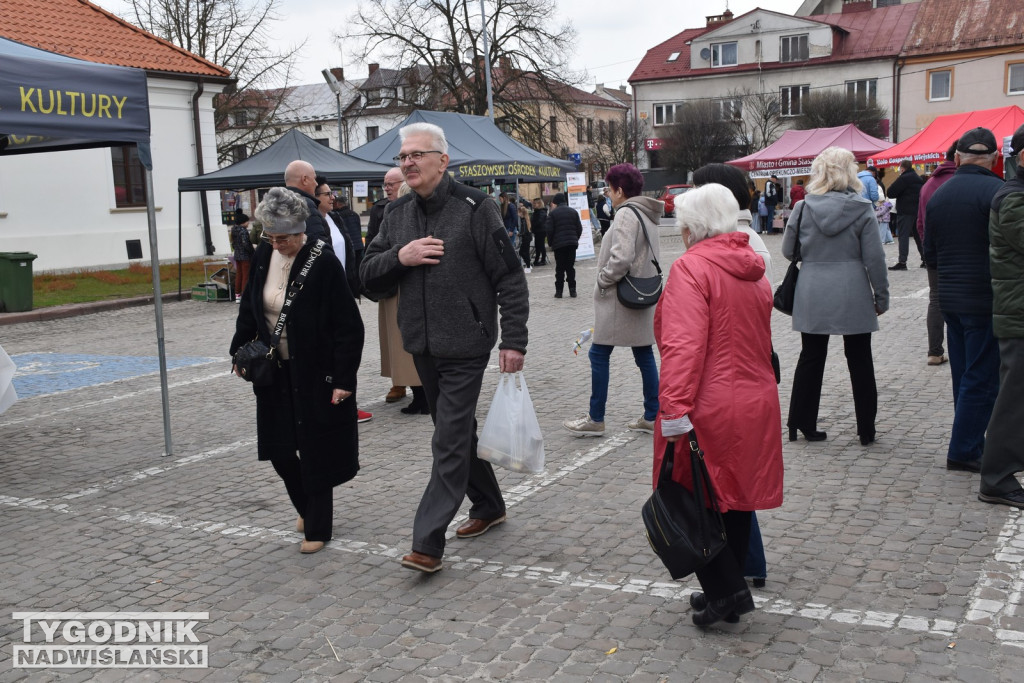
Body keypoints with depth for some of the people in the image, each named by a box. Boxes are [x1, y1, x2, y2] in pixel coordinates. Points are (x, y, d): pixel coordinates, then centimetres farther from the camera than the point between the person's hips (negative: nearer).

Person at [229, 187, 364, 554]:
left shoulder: (323, 263, -18)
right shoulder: (264, 255, -1)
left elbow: (349, 326, -17)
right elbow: (249, 308, 13)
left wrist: (344, 378, -18)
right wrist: (240, 353, 8)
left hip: (315, 373, -6)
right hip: (275, 371, 6)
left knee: (315, 451, 4)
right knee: (278, 448, 10)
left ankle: (317, 528, 19)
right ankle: (306, 508, 35)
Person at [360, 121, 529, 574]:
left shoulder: (473, 208, -10)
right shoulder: (397, 214, 8)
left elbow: (510, 278, -10)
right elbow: (368, 275, 9)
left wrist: (513, 340, -13)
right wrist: (398, 256, -12)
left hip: (465, 347, -7)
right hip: (422, 346, 7)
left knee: (449, 443, -5)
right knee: (458, 432, 19)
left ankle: (427, 543, -2)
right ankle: (489, 507, 37)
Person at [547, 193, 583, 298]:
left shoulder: (552, 213, -4)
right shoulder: (573, 211, 8)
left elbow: (550, 230, -8)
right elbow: (579, 228, 7)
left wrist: (551, 243, 4)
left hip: (558, 244, -3)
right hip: (572, 243, 3)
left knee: (560, 268, 2)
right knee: (570, 267, 8)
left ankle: (559, 291, 2)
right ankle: (572, 289, 5)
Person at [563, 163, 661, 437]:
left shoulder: (626, 214, -17)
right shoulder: (646, 215, 13)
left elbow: (621, 259, -27)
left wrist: (602, 281, -12)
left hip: (621, 299, -9)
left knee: (599, 354, 0)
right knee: (644, 355, 11)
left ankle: (595, 419, 6)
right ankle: (651, 417, 17)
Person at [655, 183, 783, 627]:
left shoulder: (691, 267, -13)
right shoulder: (753, 268, 12)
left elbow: (683, 344, -24)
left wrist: (674, 409, -27)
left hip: (708, 408, -8)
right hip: (755, 405, 8)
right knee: (735, 498, 17)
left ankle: (725, 591, 2)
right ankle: (729, 593, 27)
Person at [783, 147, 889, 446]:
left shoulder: (802, 208, -3)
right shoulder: (862, 209, -6)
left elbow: (788, 250, 6)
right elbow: (874, 257, -5)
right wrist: (881, 296, 3)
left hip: (812, 295, 1)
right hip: (853, 295, -1)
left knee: (811, 358, 11)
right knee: (860, 360, 9)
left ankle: (801, 424, 16)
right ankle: (866, 429, 15)